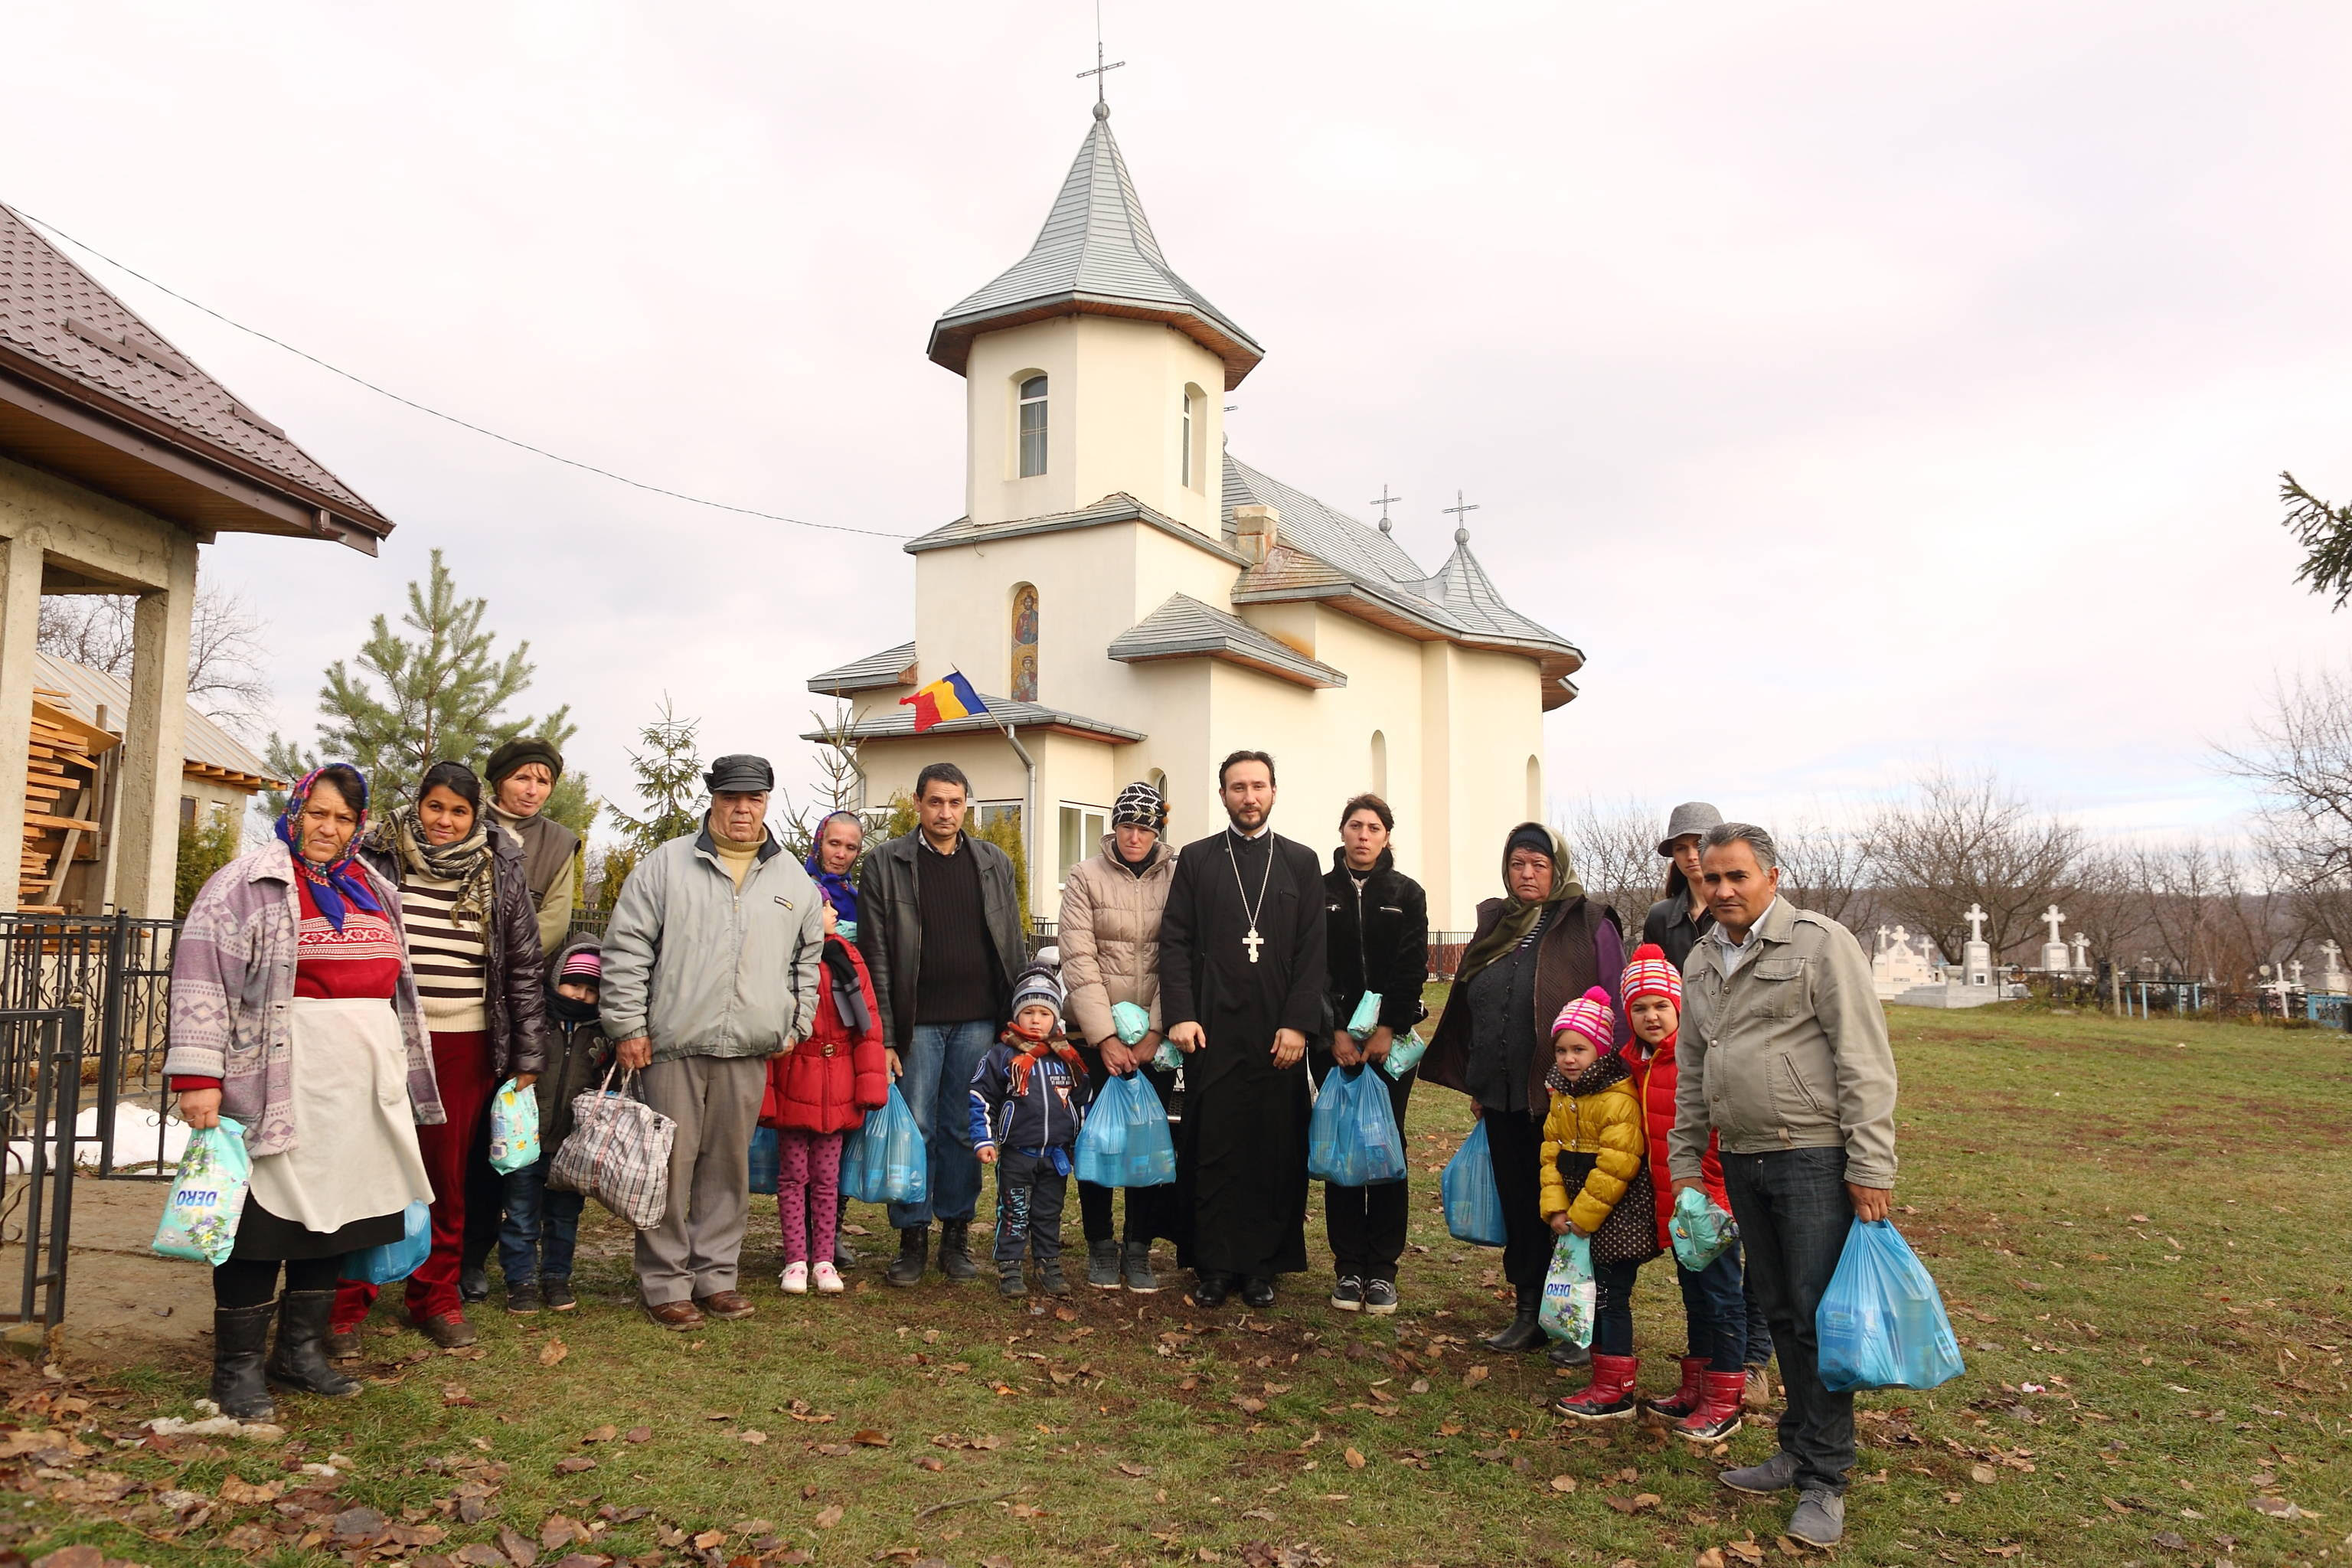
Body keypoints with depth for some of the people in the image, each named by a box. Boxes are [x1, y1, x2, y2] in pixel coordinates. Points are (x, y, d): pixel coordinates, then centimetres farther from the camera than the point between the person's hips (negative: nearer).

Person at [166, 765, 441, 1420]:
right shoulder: (248, 884, -4)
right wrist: (198, 1075, -18)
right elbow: (203, 978, -11)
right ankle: (239, 1367, 12)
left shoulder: (374, 892, 16)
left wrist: (403, 1078, 23)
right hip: (277, 1088, -6)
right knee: (264, 1220, -1)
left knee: (335, 1216, 11)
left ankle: (301, 1350, 25)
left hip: (362, 1089, 6)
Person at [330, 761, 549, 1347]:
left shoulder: (500, 875, 5)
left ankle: (436, 1297, 21)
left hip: (465, 1048, 1)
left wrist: (527, 1058, 5)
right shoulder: (374, 861, 1)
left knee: (449, 1176, 8)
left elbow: (525, 968, 7)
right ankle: (349, 1301, 15)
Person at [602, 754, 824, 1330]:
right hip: (673, 1045, -3)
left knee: (729, 1165, 10)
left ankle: (715, 1275, 22)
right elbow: (625, 948, -1)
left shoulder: (793, 878, 11)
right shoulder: (667, 864, 1)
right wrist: (628, 1027, -4)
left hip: (749, 1051, 3)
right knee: (671, 1163, 1)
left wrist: (796, 1024, 13)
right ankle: (665, 1282, 13)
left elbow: (808, 958, 20)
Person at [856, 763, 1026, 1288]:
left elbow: (1015, 946, 13)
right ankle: (912, 1239, 13)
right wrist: (884, 1035, -8)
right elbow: (875, 955, -2)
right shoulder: (886, 863, 1)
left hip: (978, 1022, 2)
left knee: (965, 1129, 8)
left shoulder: (994, 863, 11)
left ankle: (957, 1235, 19)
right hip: (918, 1023, -2)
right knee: (915, 1130, 1)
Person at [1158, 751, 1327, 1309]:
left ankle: (1264, 1264, 14)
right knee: (1211, 1148, 2)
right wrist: (1180, 1015, -7)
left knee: (1276, 1149, 3)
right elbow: (1175, 942, 3)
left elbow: (1312, 950, 3)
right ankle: (1214, 1264, 12)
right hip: (1211, 1031, 0)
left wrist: (1298, 1023, -6)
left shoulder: (1301, 862, 9)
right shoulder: (1196, 860, 8)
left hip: (1278, 1032, 1)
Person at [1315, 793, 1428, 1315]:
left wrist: (1387, 1029, -10)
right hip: (1334, 1039, 0)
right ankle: (1349, 1267, 8)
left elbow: (1412, 968, -1)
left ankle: (1382, 1269, 6)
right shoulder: (1320, 892, 6)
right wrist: (1336, 1031, -9)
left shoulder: (1407, 894, 7)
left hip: (1392, 1037, 0)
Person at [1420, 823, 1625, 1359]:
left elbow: (1615, 1009, -6)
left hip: (1565, 1094, -5)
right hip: (1503, 1095, 5)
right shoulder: (1494, 926, 12)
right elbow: (1469, 1008, 18)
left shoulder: (1590, 925, -4)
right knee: (1518, 1203, 11)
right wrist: (1474, 1084, 17)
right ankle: (1529, 1311, 22)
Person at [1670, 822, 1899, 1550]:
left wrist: (1870, 1167, -14)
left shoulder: (1821, 944, -8)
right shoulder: (1700, 962, 13)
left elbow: (1865, 1062, -11)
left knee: (1820, 1316, -3)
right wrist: (1684, 1162, 18)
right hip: (1743, 1161, 6)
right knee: (1781, 1312, 13)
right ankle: (1798, 1449, 25)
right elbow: (1690, 1074, 20)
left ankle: (1824, 1479, 7)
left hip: (1815, 1157, -6)